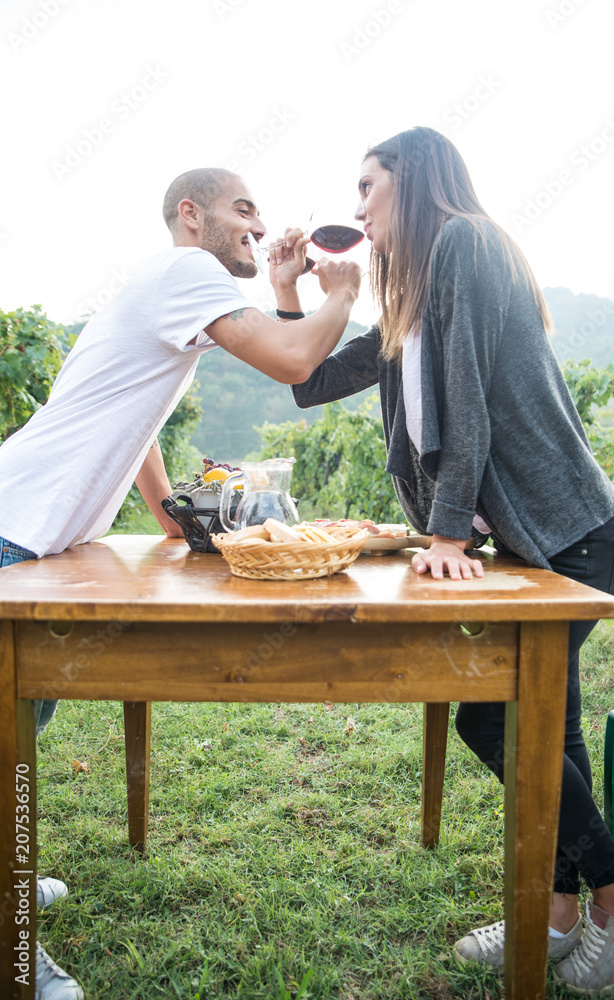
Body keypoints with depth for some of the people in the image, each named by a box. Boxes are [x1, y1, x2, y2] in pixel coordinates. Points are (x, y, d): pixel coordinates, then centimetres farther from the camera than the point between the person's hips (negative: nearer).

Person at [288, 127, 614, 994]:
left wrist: (451, 531, -22)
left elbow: (467, 394, -19)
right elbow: (312, 383, 22)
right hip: (524, 537, 9)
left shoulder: (463, 242, -8)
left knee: (490, 719, -6)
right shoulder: (412, 301, 18)